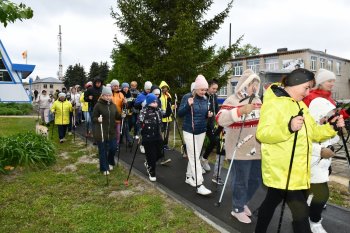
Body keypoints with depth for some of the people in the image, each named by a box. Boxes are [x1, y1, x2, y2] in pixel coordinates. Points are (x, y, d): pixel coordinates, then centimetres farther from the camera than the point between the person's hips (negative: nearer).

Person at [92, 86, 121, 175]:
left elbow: (117, 116, 14)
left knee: (113, 148, 7)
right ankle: (104, 168, 22)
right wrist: (97, 119, -30)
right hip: (100, 132, -4)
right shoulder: (98, 105, -10)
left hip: (112, 131, 4)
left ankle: (110, 162, 36)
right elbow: (93, 118, -8)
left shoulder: (113, 105, 6)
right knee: (102, 150, 5)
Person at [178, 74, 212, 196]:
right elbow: (179, 114, -14)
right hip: (189, 131, -5)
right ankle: (199, 185, -7)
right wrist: (188, 105, -30)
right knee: (194, 157, -7)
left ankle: (189, 177, 28)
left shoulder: (205, 99, 5)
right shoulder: (187, 97, -11)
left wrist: (208, 115, -7)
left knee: (195, 156, 12)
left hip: (201, 131, 6)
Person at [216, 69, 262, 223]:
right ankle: (238, 209, 27)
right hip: (240, 150, -7)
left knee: (256, 180, 19)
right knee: (240, 182, 5)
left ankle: (243, 202, 42)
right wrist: (240, 110, -35)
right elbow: (220, 119, -27)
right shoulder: (232, 100, -12)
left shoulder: (257, 100, 13)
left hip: (257, 149, 8)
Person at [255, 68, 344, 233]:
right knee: (301, 211, -6)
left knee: (271, 201, 20)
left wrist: (331, 127, 3)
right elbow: (262, 134, -24)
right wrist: (288, 127, -37)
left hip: (297, 170, 9)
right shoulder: (273, 103, -14)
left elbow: (312, 132, 19)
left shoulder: (299, 105, 16)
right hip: (281, 170, -9)